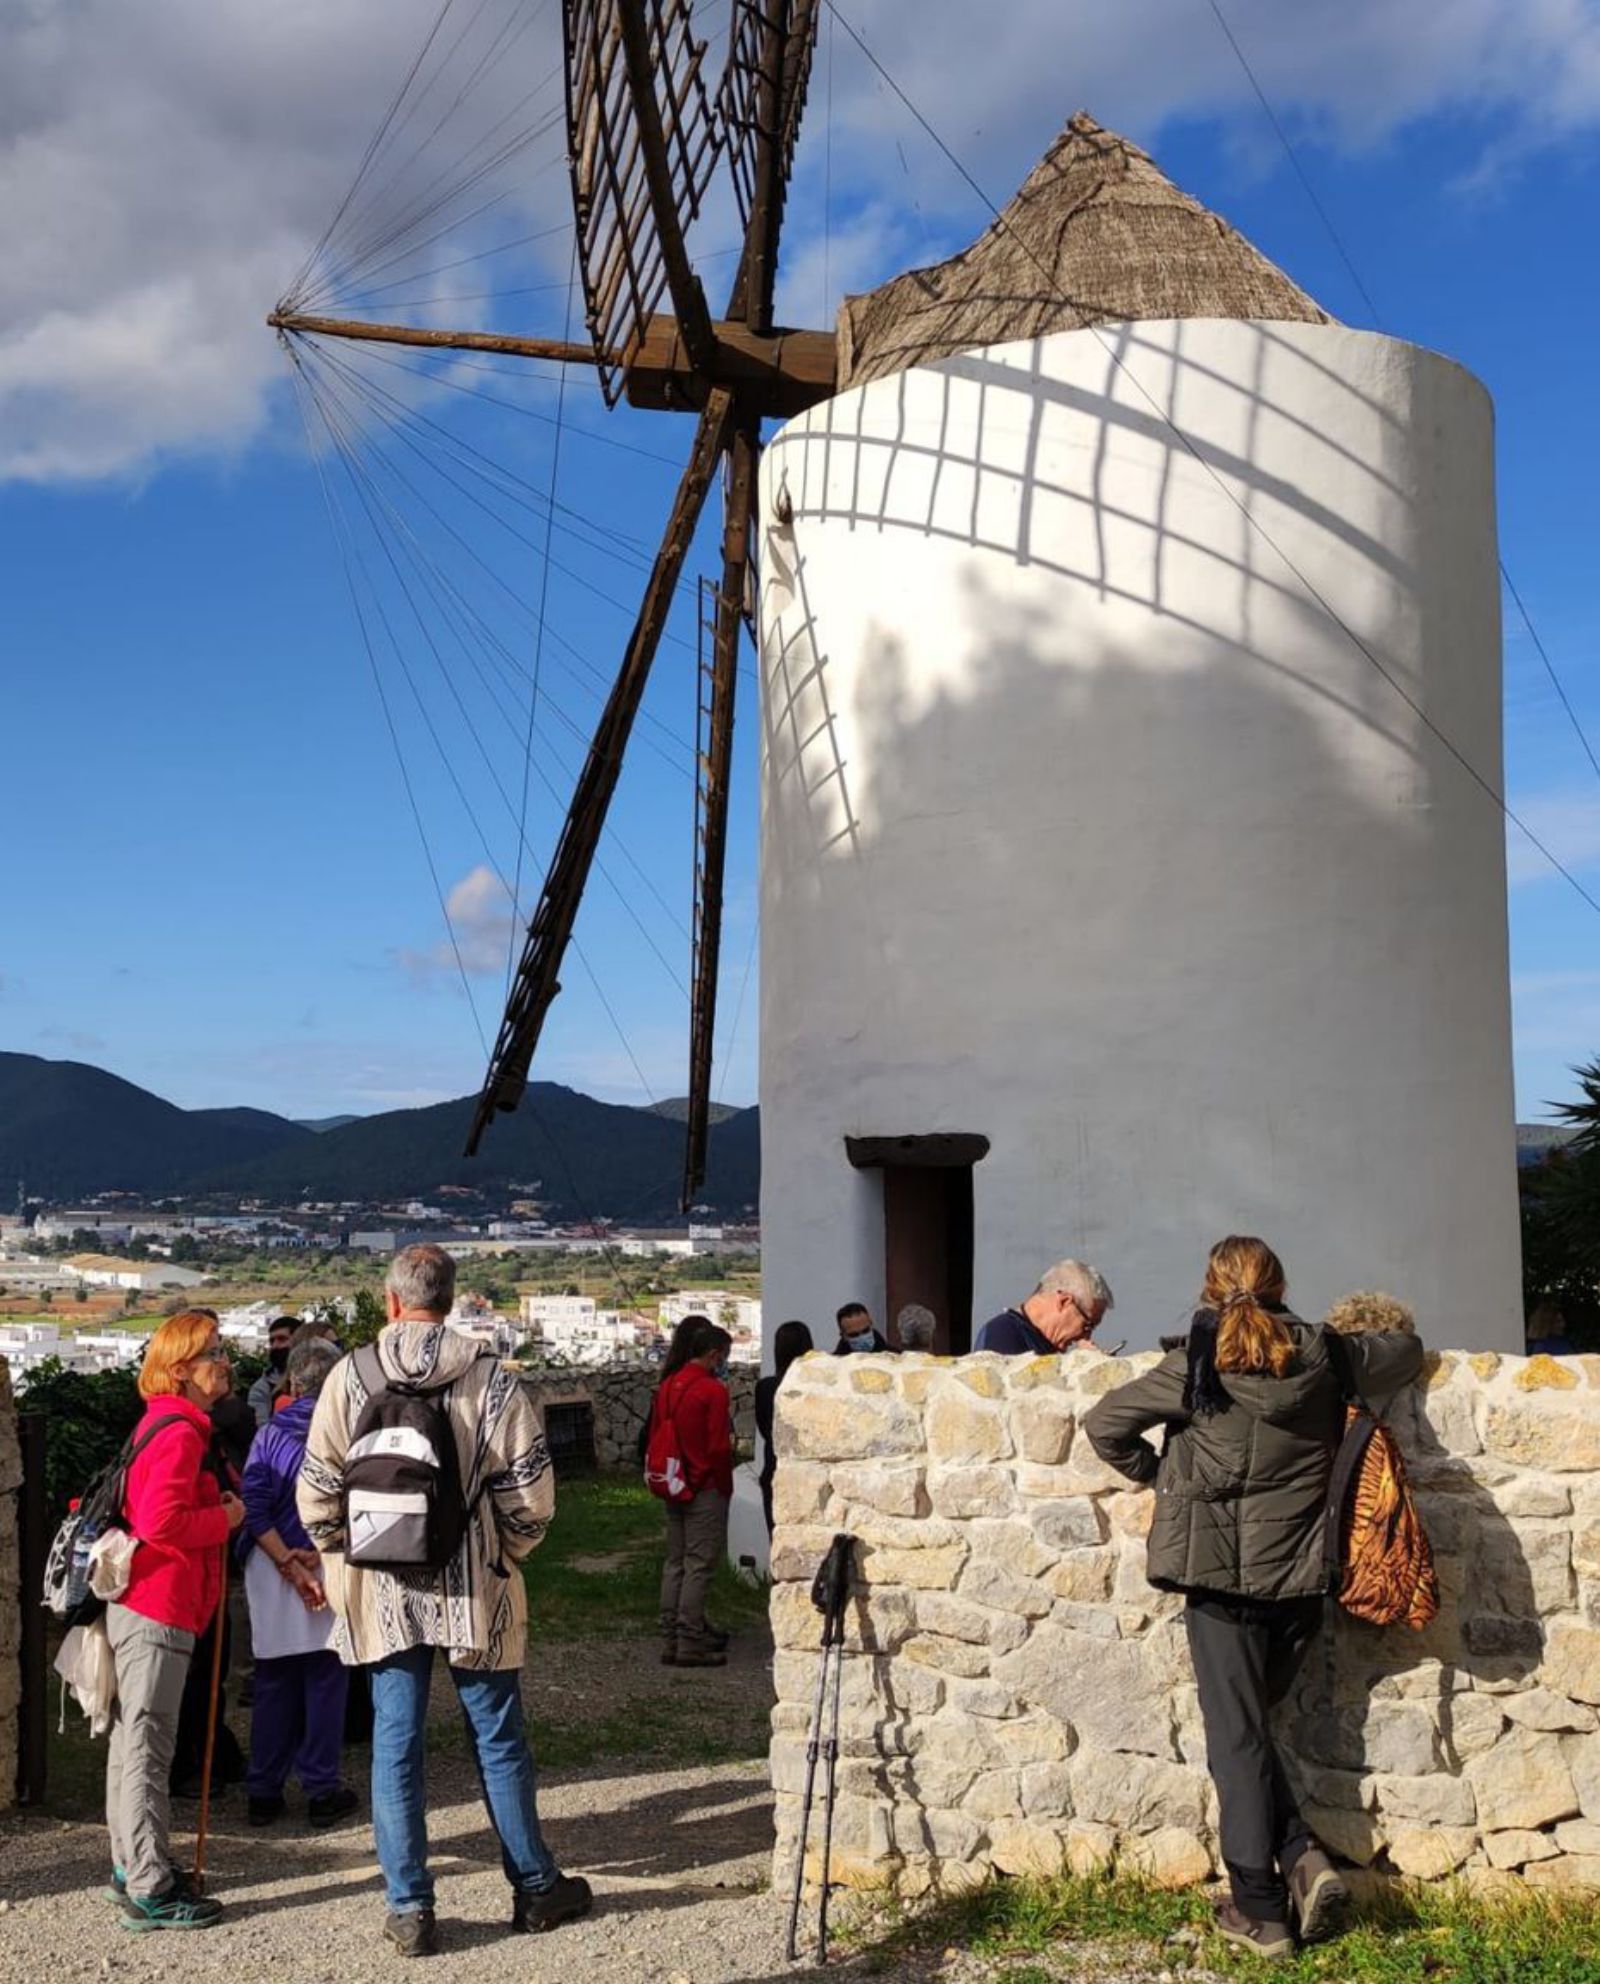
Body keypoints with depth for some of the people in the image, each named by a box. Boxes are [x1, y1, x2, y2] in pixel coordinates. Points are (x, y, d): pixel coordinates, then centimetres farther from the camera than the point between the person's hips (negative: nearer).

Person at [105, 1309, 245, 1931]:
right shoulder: (179, 1431, -18)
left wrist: (218, 1508, 11)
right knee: (147, 1746, -5)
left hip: (140, 1605, 11)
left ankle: (131, 1867, 29)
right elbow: (160, 1521, -28)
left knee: (133, 1739, 17)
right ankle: (149, 1891, 0)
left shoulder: (169, 1423, 15)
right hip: (158, 1609, -11)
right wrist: (225, 1518, -15)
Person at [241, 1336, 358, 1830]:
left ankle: (264, 1792, 17)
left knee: (273, 1685, 12)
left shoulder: (269, 1434, 0)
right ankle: (322, 1792, 11)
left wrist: (289, 1564, -11)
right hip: (331, 1568, -2)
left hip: (272, 1572, 2)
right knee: (325, 1682, 7)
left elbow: (254, 1509, -8)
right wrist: (315, 1556, -10)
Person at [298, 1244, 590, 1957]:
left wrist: (342, 1559, 14)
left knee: (395, 1744, 8)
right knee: (498, 1741, 12)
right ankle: (535, 1887, 23)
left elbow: (317, 1492, -2)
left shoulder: (349, 1377, -5)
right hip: (475, 1593, 0)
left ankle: (409, 1908, 11)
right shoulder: (493, 1380, -8)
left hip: (382, 1595, 1)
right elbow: (529, 1495, -7)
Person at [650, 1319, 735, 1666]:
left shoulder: (666, 1386, 8)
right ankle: (689, 1644, -3)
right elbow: (719, 1447, -16)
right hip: (705, 1490, -8)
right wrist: (725, 1487, -4)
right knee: (698, 1565, -4)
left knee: (675, 1562, 13)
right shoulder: (713, 1391, -15)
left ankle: (671, 1636, 17)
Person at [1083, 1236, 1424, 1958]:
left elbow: (1105, 1425, -4)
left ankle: (1260, 1909, 5)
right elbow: (1407, 1352, 20)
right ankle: (1303, 1858, 4)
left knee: (1236, 1735, 3)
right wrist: (1351, 1345, 38)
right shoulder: (1322, 1358, 1)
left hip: (1222, 1574, -4)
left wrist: (1160, 1476, 9)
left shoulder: (1196, 1365, -8)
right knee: (1252, 1724, 19)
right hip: (1298, 1576, 4)